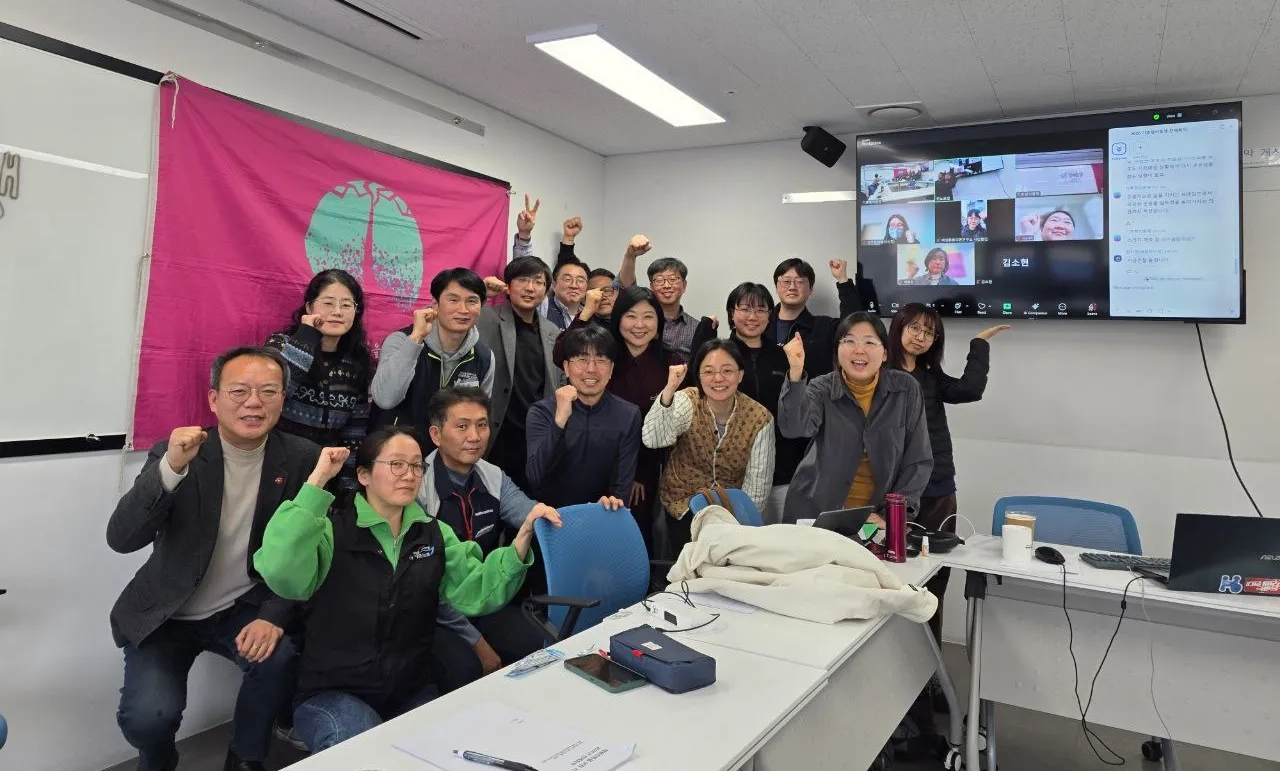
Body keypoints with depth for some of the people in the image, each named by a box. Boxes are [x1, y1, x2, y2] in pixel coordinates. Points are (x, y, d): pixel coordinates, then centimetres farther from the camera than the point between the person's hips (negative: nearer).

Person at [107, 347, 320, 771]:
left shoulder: (302, 459, -9)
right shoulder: (175, 453, -12)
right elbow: (121, 540, -22)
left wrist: (275, 616, -20)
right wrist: (171, 468, -36)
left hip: (243, 607, 1)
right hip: (167, 613, -1)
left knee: (279, 657, -26)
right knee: (149, 715, -20)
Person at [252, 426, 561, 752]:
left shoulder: (433, 533, 5)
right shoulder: (333, 529, -9)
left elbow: (477, 592, -5)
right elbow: (281, 574, -30)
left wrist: (524, 536, -21)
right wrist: (317, 482, -28)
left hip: (413, 692, 4)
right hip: (333, 694, -4)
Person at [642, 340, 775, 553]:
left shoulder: (760, 419, -14)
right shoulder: (687, 403, -14)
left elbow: (757, 486, -8)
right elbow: (652, 440, -33)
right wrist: (669, 390, -41)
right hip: (684, 505, 0)